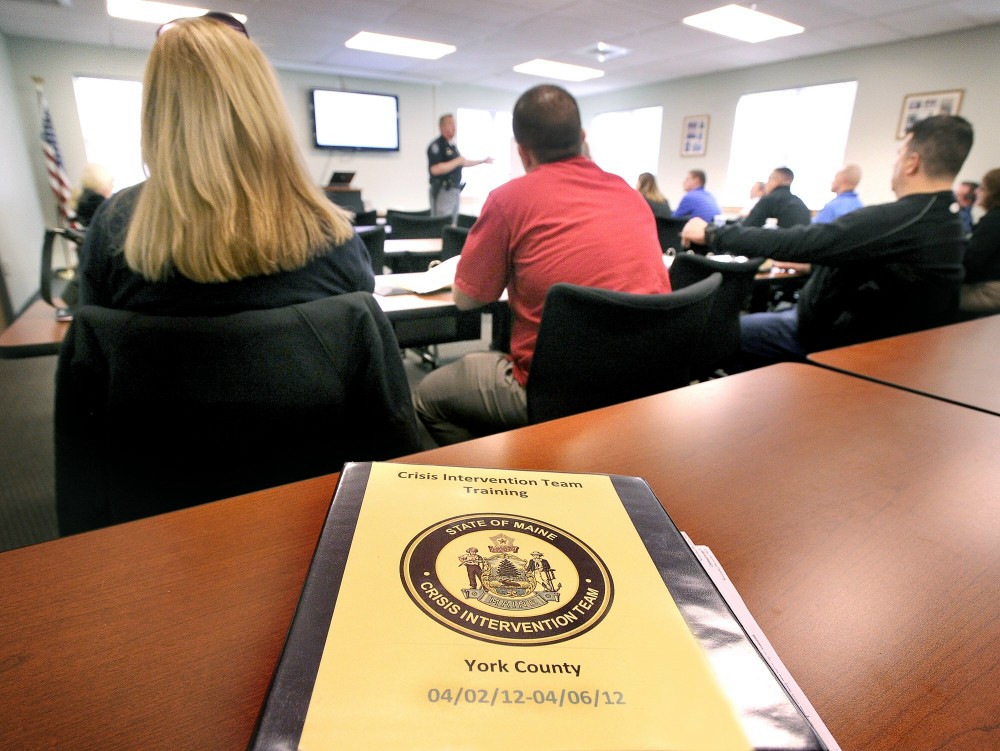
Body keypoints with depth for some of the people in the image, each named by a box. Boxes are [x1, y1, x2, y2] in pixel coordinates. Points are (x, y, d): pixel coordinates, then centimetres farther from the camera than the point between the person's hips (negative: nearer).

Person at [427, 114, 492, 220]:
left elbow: (462, 162, 29)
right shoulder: (436, 145, -11)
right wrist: (457, 162, -18)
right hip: (442, 191, -9)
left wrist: (483, 161, 31)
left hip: (454, 190, 9)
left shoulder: (452, 145, 16)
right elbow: (435, 169, -23)